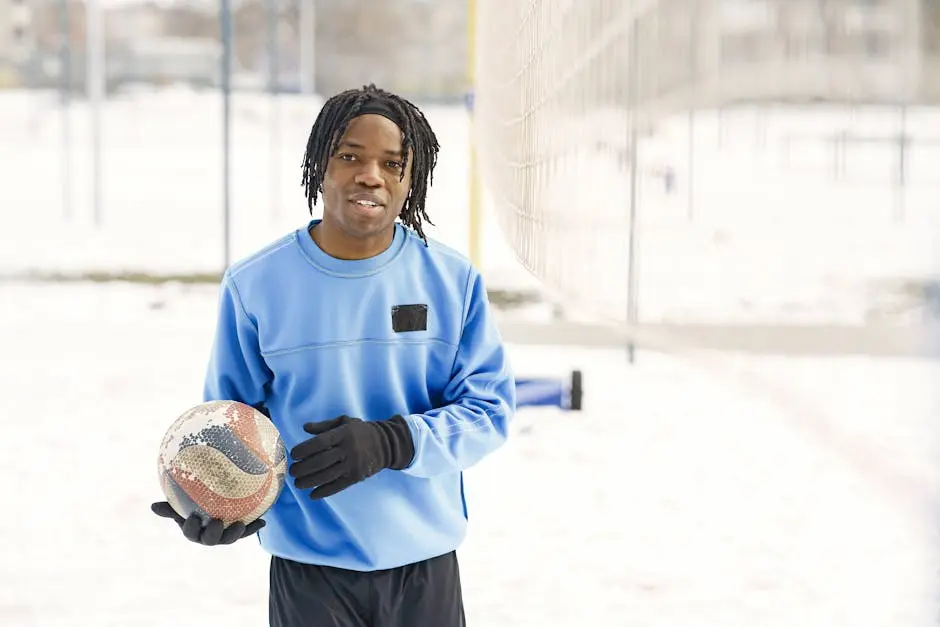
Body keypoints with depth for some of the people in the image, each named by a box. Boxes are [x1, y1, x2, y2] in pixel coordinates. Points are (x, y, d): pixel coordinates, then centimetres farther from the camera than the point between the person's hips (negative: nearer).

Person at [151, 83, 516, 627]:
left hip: (427, 566, 1)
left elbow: (490, 405, -6)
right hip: (310, 570, -1)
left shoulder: (453, 281, -4)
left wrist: (390, 443, -22)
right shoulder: (256, 285, -6)